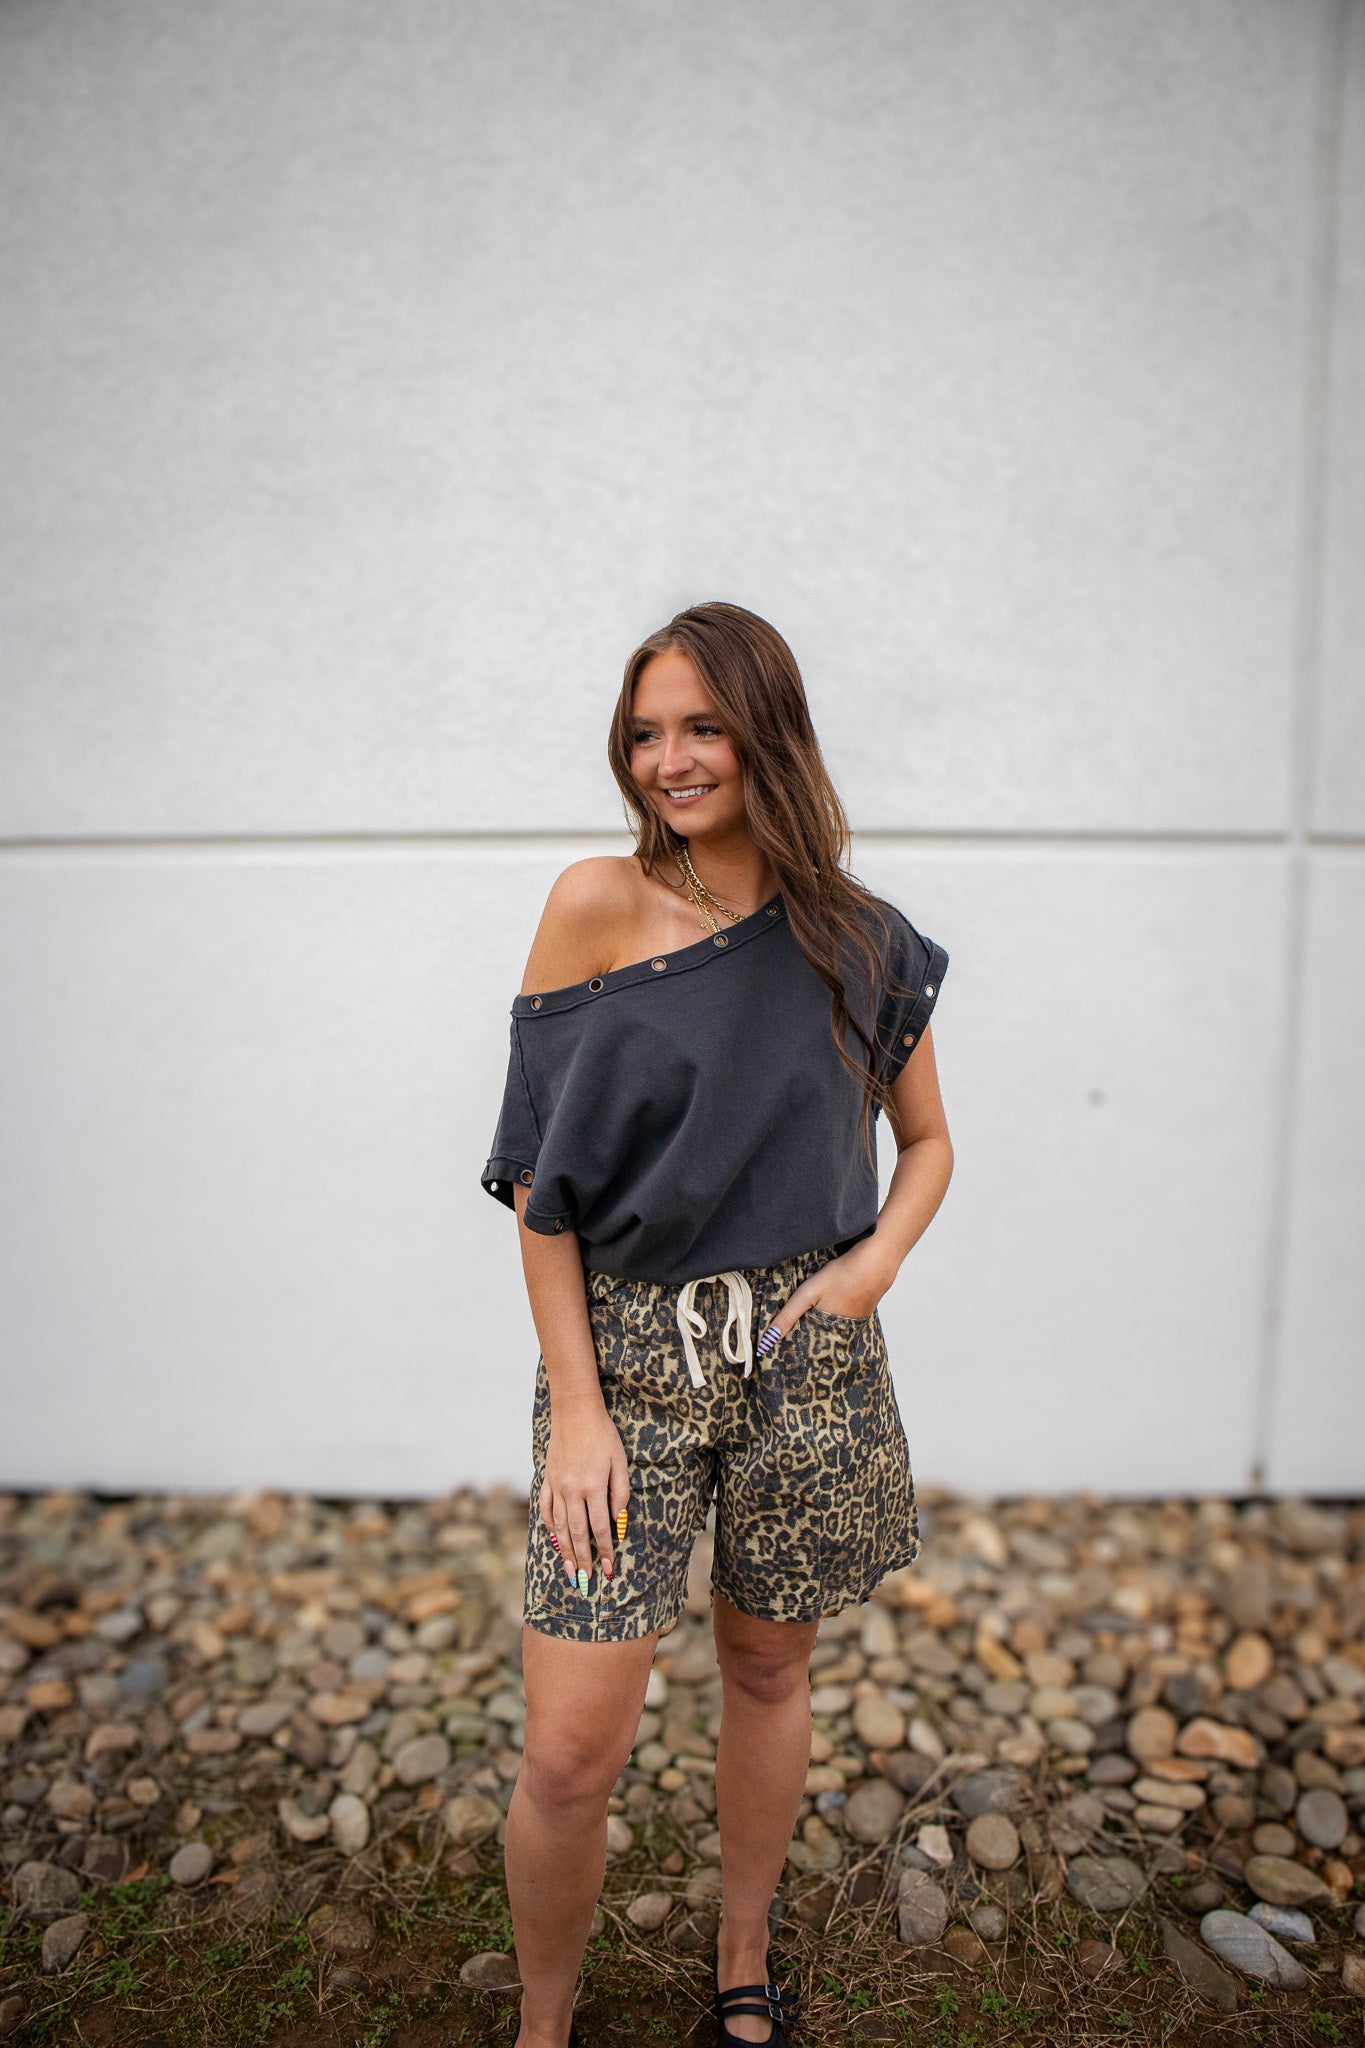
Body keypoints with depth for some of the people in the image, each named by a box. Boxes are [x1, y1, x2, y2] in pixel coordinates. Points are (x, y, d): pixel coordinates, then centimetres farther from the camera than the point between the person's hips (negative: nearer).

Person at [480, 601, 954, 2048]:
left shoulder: (861, 942, 1)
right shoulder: (595, 906, -7)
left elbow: (927, 1140, 13)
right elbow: (540, 1179, -7)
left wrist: (881, 1256, -7)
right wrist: (575, 1406, -10)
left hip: (804, 1352, 3)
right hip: (624, 1345, -2)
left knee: (767, 1671, 19)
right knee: (570, 1756, -2)